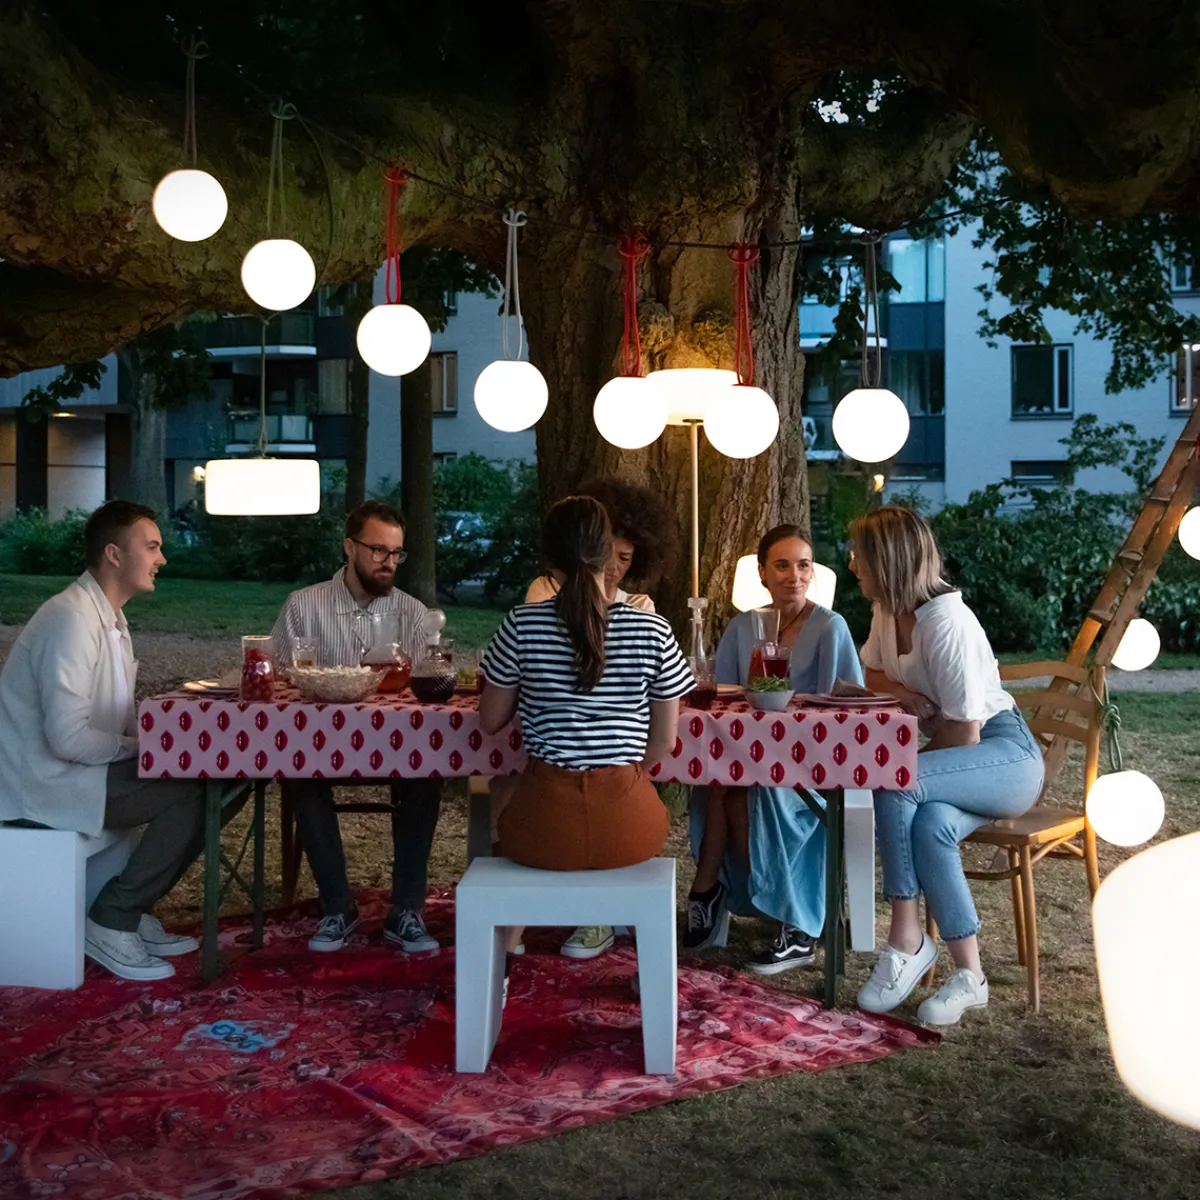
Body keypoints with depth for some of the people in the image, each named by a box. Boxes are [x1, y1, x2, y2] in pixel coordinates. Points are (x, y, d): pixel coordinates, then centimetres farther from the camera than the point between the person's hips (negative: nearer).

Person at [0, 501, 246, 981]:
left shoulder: (108, 617, 12)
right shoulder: (72, 618, -21)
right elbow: (67, 737, -26)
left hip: (81, 768, 10)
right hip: (48, 781, -10)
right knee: (192, 793, -22)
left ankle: (132, 910, 8)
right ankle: (110, 920, -7)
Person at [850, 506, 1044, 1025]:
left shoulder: (946, 623, -21)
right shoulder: (889, 613, 6)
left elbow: (965, 734, -20)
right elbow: (872, 672, 25)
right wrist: (900, 691, 2)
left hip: (1007, 753, -7)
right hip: (962, 763, 7)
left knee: (896, 783, -32)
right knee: (930, 824, -27)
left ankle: (907, 939, -20)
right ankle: (968, 975, -20)